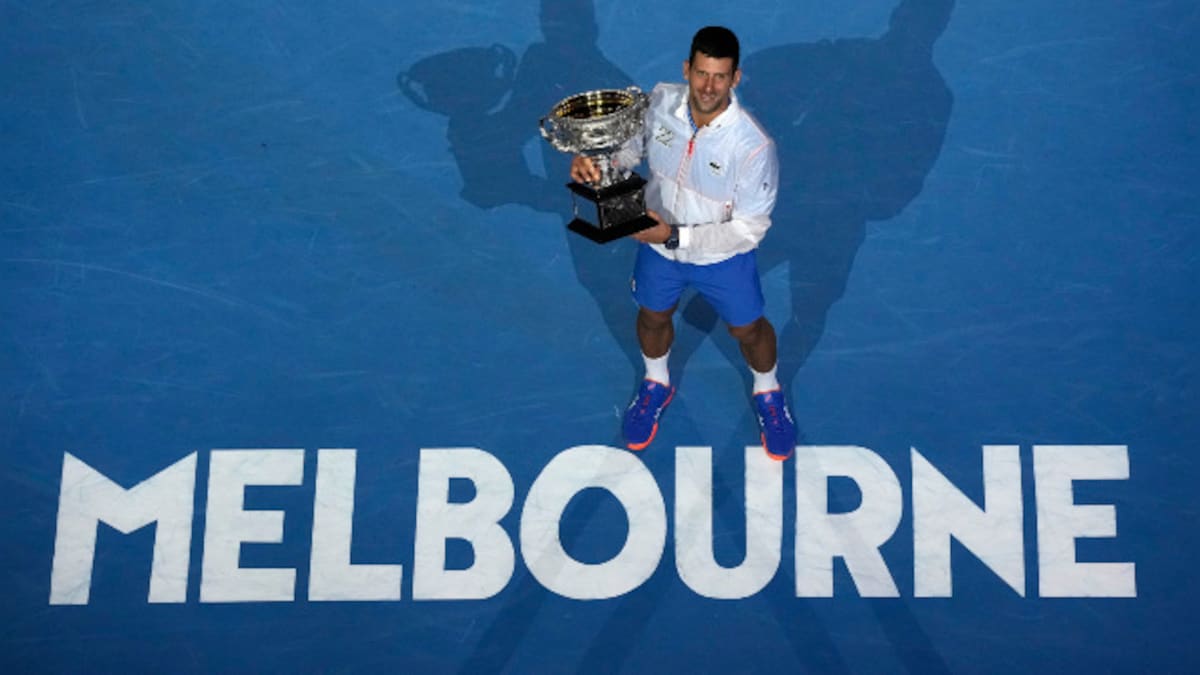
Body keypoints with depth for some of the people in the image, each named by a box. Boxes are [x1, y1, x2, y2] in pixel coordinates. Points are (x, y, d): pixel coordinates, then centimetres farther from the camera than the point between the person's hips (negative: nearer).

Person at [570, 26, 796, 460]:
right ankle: (656, 385, 59)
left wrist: (677, 236, -32)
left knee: (747, 329, 21)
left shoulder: (753, 146, -34)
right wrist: (595, 162, -22)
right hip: (658, 246, 3)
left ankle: (767, 394, 54)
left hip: (722, 257, -3)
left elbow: (750, 229, -28)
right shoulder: (660, 102, -22)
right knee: (652, 317, 26)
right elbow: (633, 144, -1)